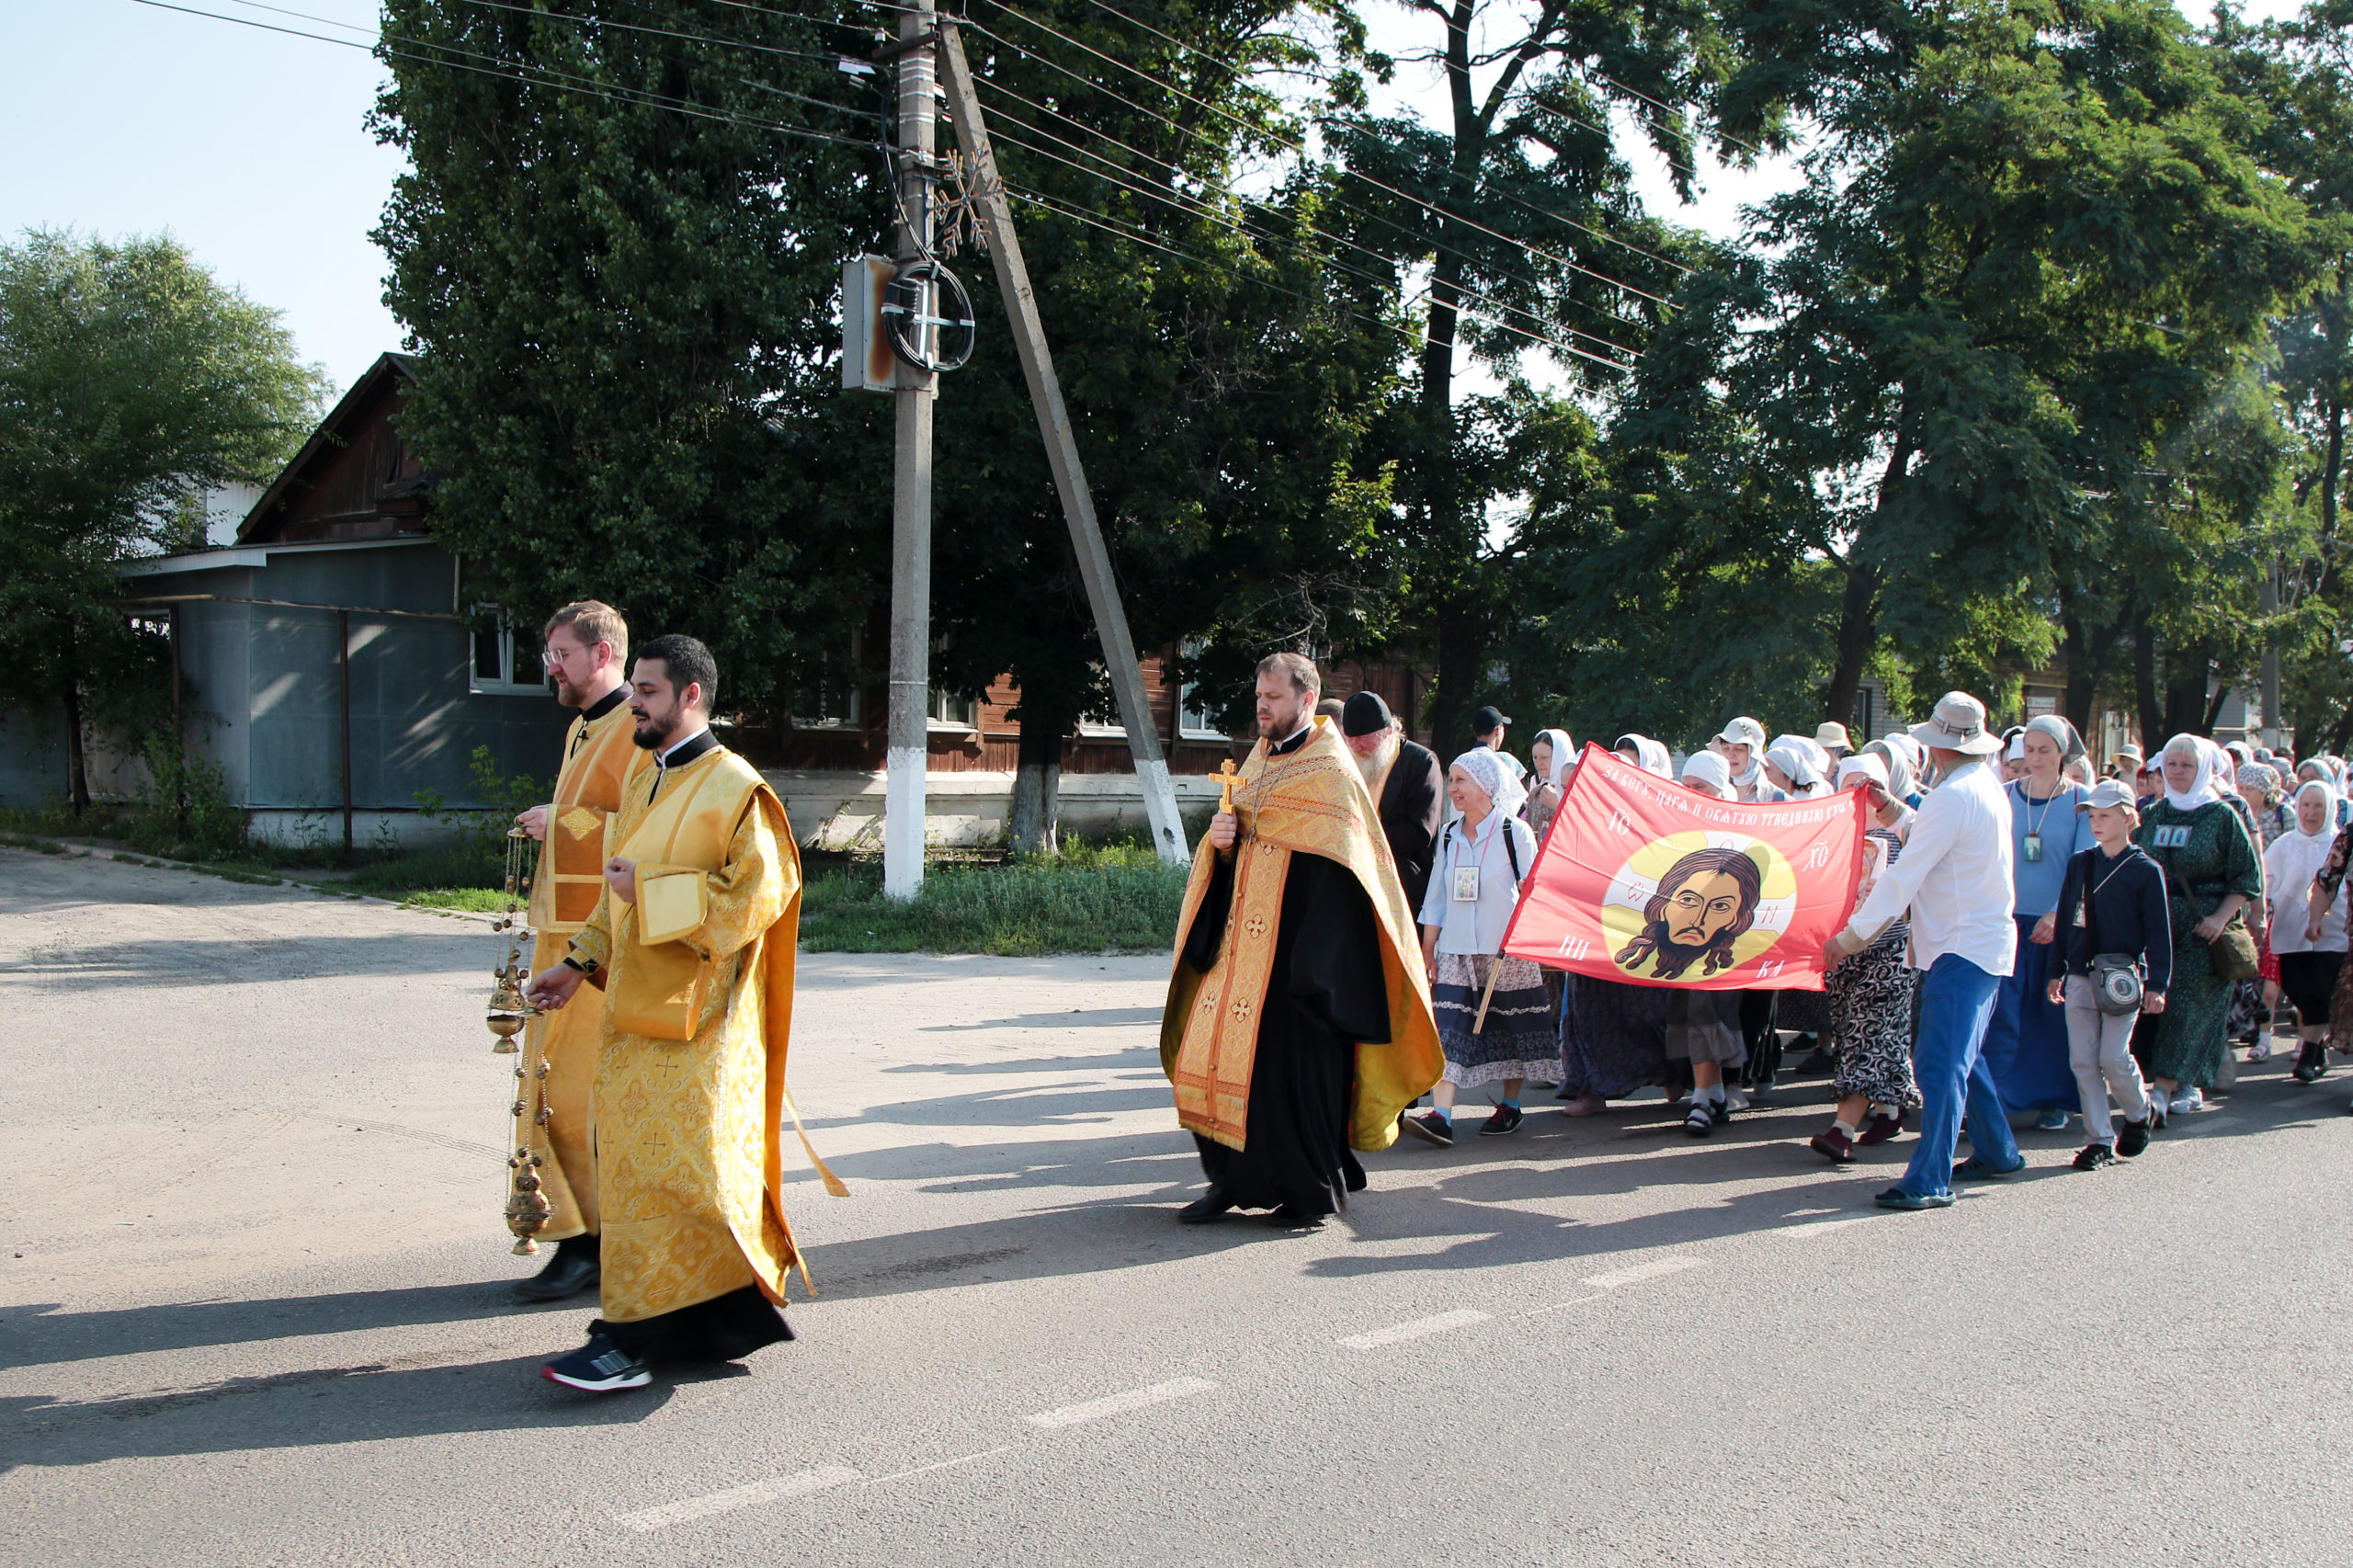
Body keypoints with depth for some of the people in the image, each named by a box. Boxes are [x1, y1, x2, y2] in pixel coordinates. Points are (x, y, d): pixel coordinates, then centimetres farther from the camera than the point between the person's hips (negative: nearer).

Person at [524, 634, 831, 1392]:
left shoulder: (733, 789, -11)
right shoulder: (642, 783, 14)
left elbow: (757, 895, -19)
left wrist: (648, 888, -17)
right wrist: (579, 963, 14)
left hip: (693, 1017, -8)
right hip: (634, 1007, 9)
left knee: (668, 1169, -6)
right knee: (635, 1166, 11)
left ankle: (637, 1336, -2)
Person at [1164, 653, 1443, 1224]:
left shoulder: (1330, 771, -8)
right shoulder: (1256, 764, 16)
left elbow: (1339, 871, -14)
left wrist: (1312, 962, -20)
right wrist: (1221, 843, -2)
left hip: (1297, 951, -8)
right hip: (1243, 942, 8)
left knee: (1297, 1064, -5)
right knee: (1214, 1053, 4)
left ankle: (1313, 1190, 9)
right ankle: (1233, 1179, 15)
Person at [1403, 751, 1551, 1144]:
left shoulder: (1515, 832, -3)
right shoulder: (1448, 836, 10)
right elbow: (1437, 897, 13)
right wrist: (1427, 950, 9)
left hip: (1507, 951, -3)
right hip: (1456, 950, 3)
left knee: (1510, 1029, 6)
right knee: (1449, 1030, -8)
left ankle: (1510, 1107, 22)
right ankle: (1440, 1116, -16)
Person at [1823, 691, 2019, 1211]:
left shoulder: (1952, 797, -18)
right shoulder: (1989, 787, 11)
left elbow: (1904, 877, -19)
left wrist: (1850, 937, -14)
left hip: (1962, 947, -10)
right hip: (1988, 939, 10)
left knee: (1941, 1064, -11)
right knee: (1963, 1057, 19)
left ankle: (1930, 1180, -12)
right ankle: (1997, 1152, 29)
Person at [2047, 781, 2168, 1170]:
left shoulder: (2145, 870, -3)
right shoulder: (2078, 864, 9)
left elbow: (2159, 931, -3)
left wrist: (2157, 984, -8)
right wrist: (2057, 971, 12)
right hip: (2080, 975, 4)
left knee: (2114, 1057, -7)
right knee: (2083, 1061, 1)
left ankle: (2139, 1114, 21)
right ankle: (2100, 1139, 8)